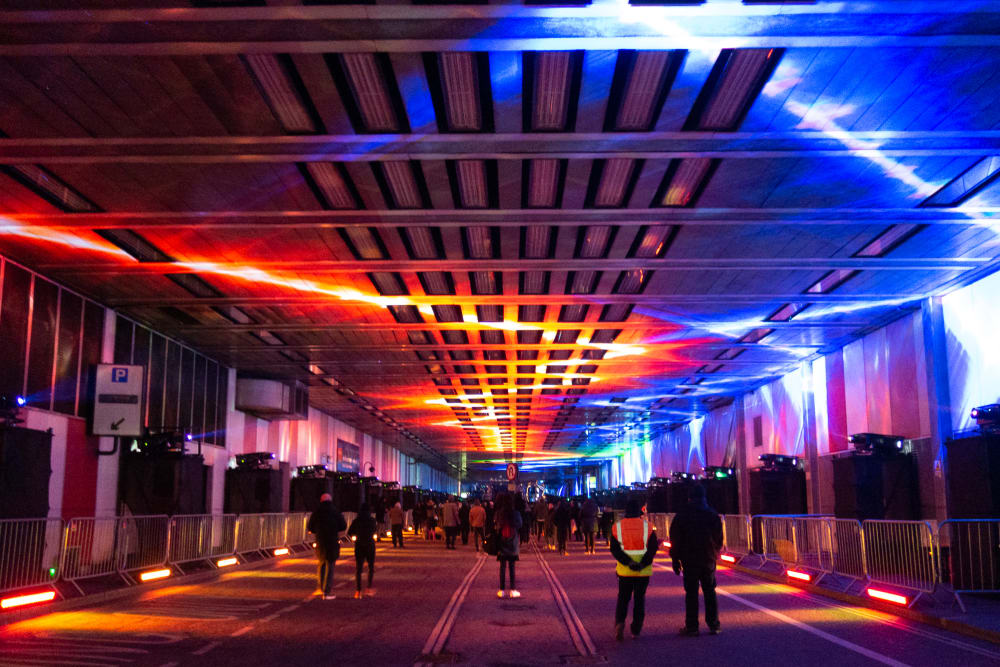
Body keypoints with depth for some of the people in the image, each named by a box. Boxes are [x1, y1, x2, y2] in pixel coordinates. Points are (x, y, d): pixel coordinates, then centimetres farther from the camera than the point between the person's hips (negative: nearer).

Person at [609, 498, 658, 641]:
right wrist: (642, 564, -14)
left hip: (624, 570, 1)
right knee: (640, 598, 11)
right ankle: (636, 629, 12)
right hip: (643, 571, 0)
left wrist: (628, 562, -13)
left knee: (623, 598, 12)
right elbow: (652, 549, -9)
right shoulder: (647, 526, -3)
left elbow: (614, 549, -7)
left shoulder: (617, 527, -1)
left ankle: (620, 622, -10)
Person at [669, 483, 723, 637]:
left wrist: (675, 560, 4)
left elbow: (675, 540, -3)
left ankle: (691, 627, 1)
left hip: (689, 559, -2)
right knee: (710, 591, 10)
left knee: (691, 593, 1)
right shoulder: (712, 514, 2)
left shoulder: (681, 515, -3)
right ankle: (714, 625, 10)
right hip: (709, 560, 2)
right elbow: (719, 538, 6)